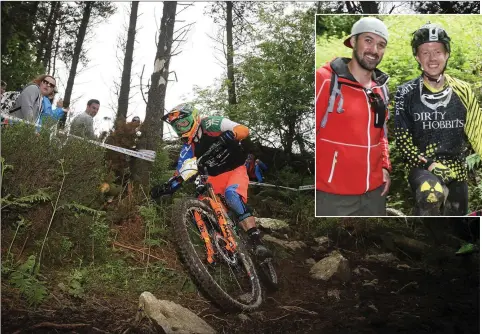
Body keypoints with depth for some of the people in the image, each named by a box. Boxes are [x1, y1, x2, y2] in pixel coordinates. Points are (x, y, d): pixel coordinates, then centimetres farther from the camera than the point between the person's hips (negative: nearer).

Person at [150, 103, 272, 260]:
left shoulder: (211, 125, -15)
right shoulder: (188, 148, 2)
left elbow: (244, 130, -26)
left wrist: (228, 135, -46)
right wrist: (165, 188, -15)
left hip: (236, 169, -6)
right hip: (215, 177, 6)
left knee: (232, 194, -36)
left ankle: (257, 242, -37)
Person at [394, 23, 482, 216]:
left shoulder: (463, 92, 2)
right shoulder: (406, 94, -4)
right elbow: (402, 138, -6)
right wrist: (428, 164, -18)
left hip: (457, 169, 4)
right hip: (422, 166, -4)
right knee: (431, 195, -38)